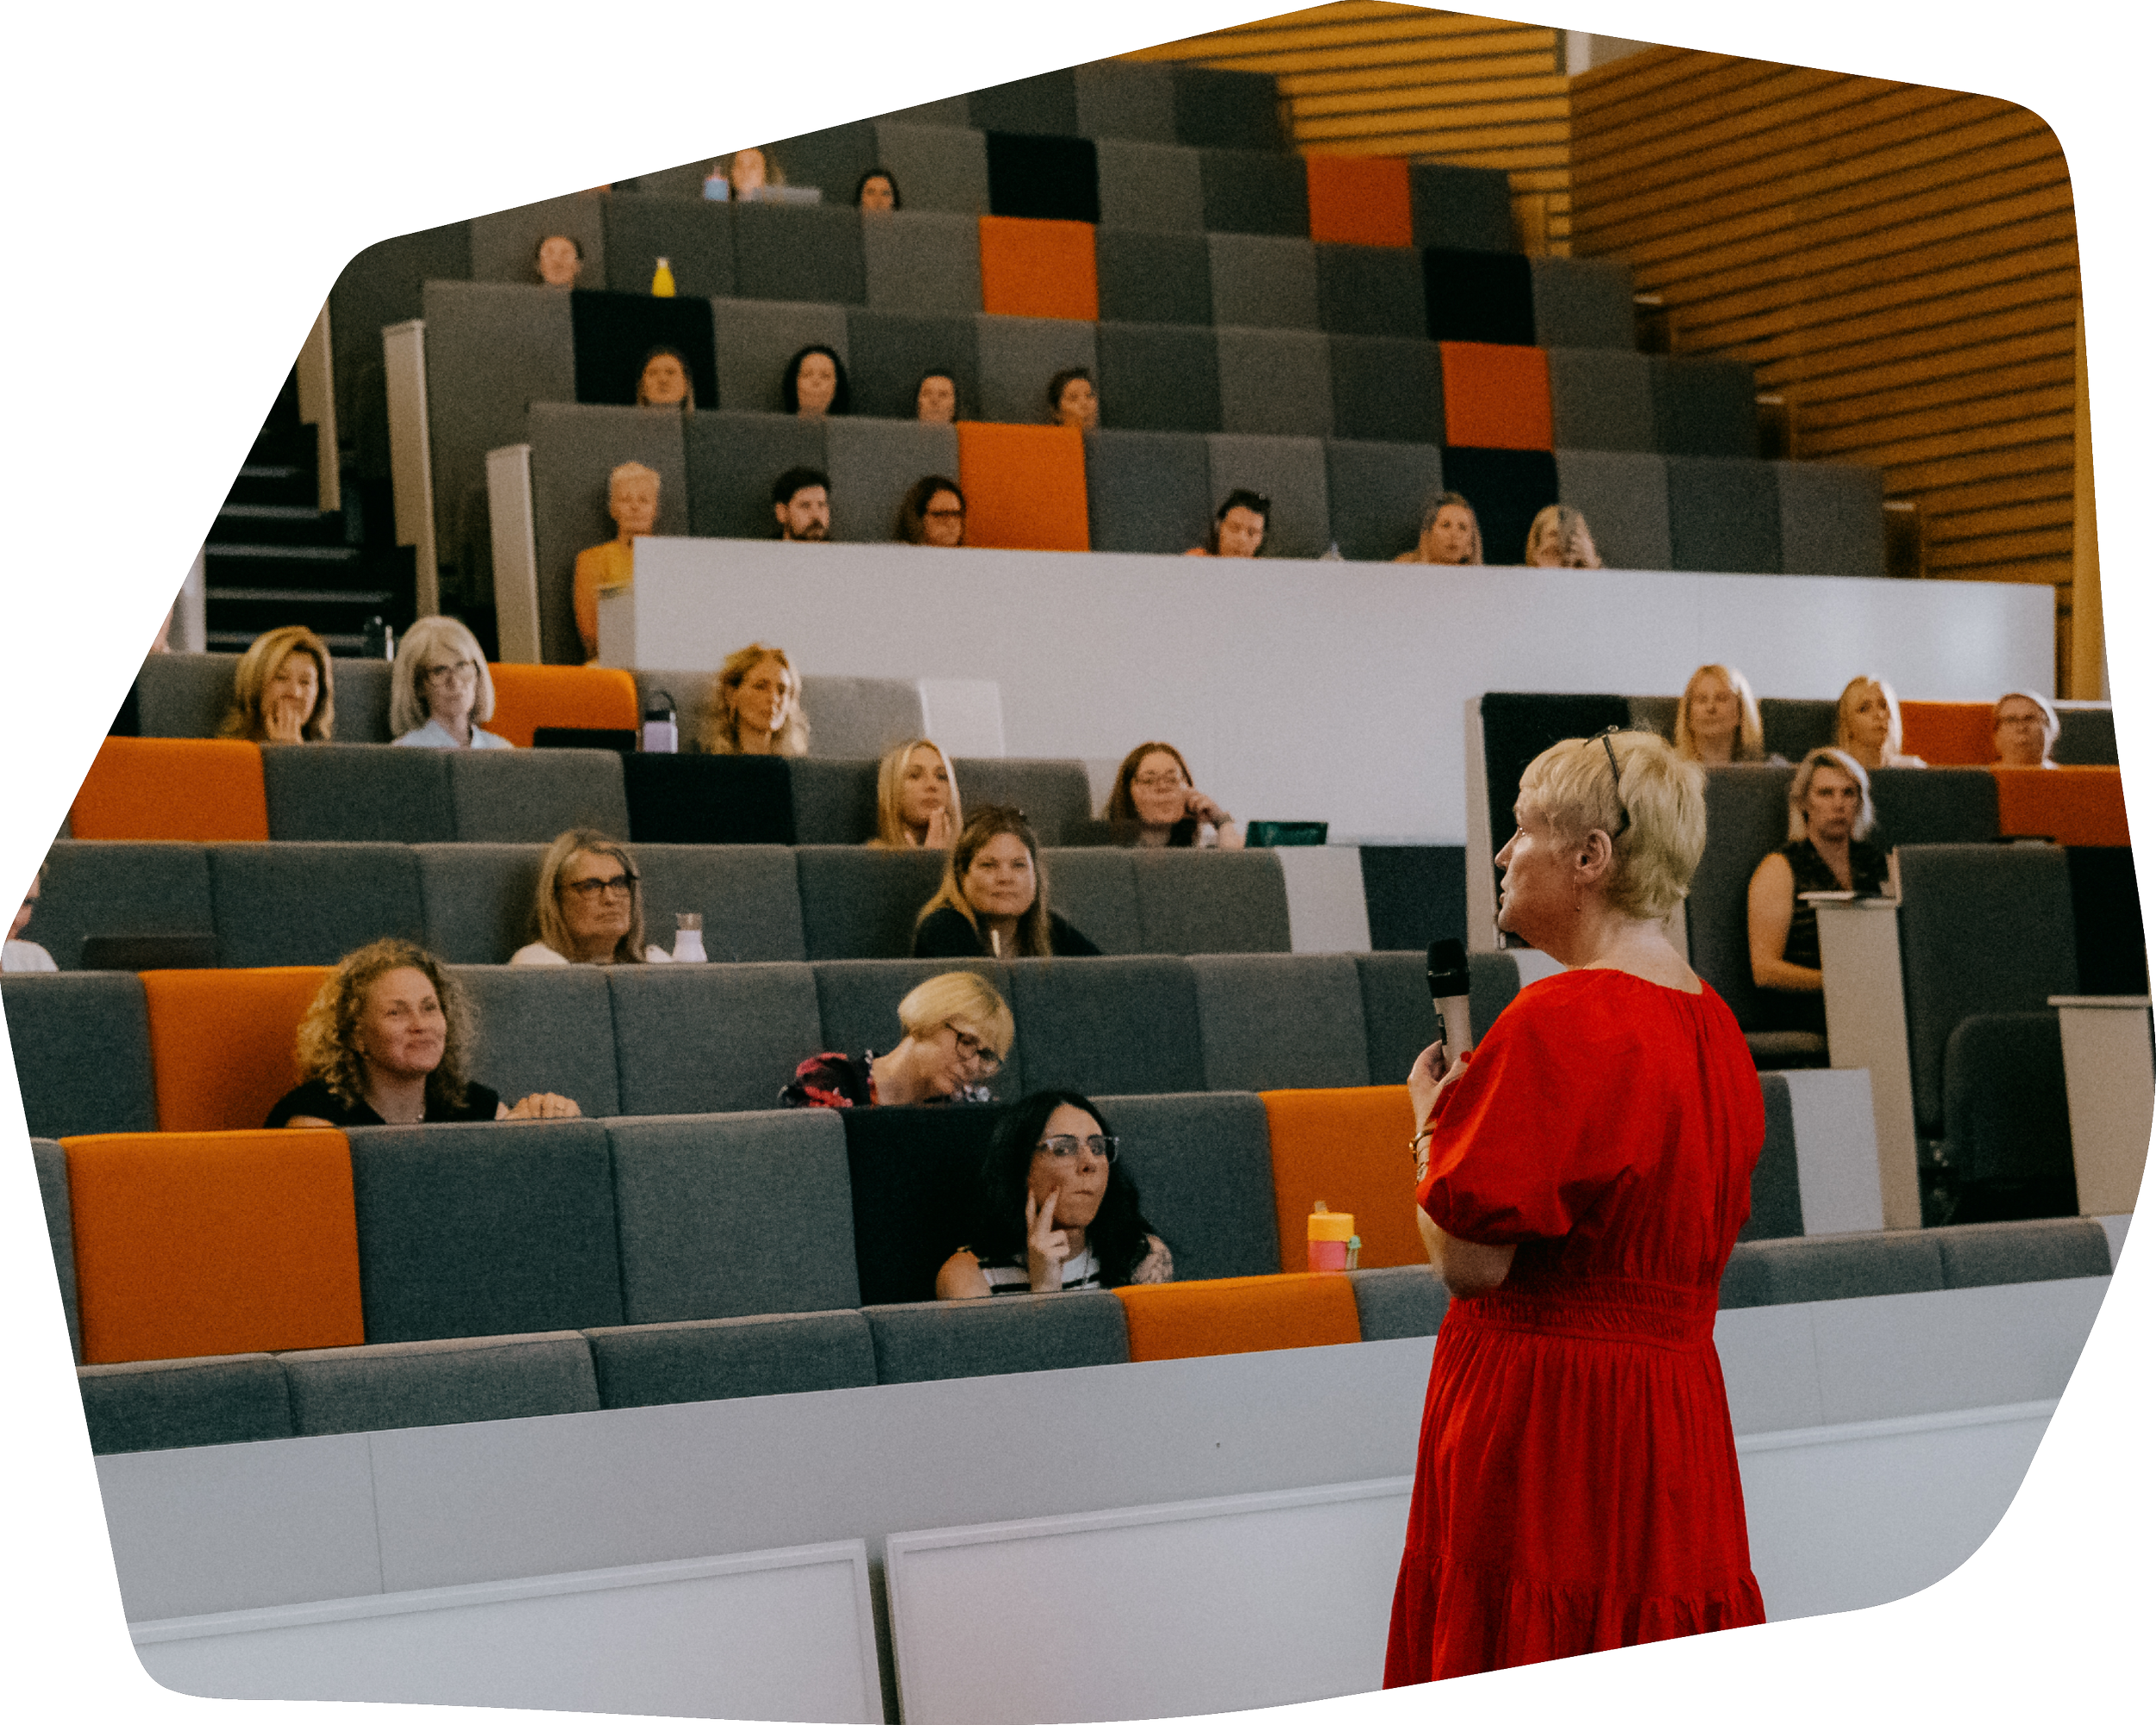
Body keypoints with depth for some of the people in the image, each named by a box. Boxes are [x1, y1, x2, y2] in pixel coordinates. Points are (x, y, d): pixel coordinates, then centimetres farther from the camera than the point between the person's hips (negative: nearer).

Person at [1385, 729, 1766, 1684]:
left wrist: (1430, 1121, -1)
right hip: (1679, 1414, 9)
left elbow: (1469, 1260, -18)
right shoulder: (1713, 1024, 11)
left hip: (1542, 1420, -9)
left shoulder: (1558, 1022, -17)